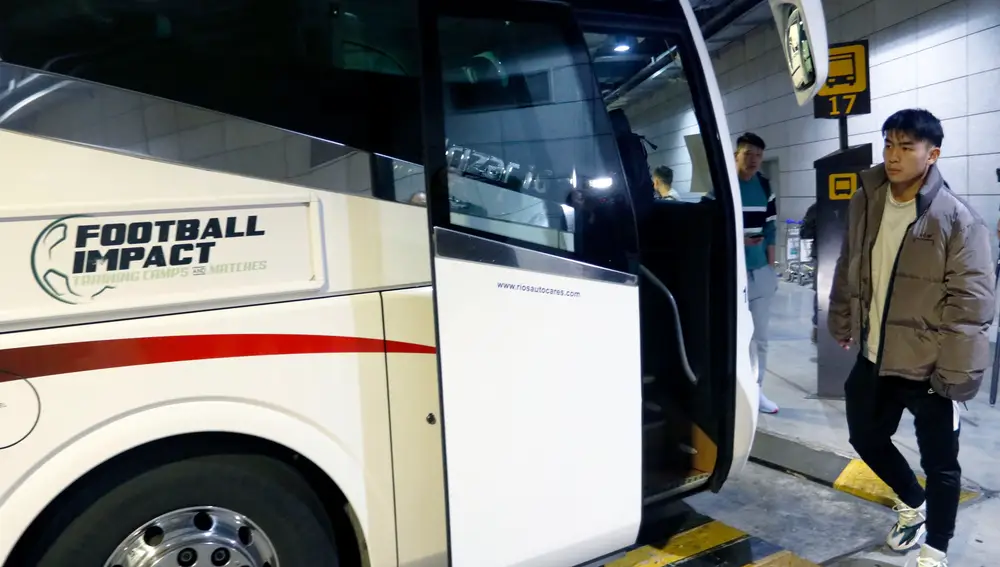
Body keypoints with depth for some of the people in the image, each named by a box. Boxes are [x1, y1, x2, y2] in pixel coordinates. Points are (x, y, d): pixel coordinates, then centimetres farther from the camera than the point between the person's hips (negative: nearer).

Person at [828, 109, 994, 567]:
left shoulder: (957, 219, -17)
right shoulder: (864, 203, 0)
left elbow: (971, 303, -17)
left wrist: (957, 372, -18)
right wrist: (842, 322, 16)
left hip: (928, 365, -6)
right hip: (874, 357, 6)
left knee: (939, 463, 11)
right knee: (866, 437, 21)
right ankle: (912, 504, 48)